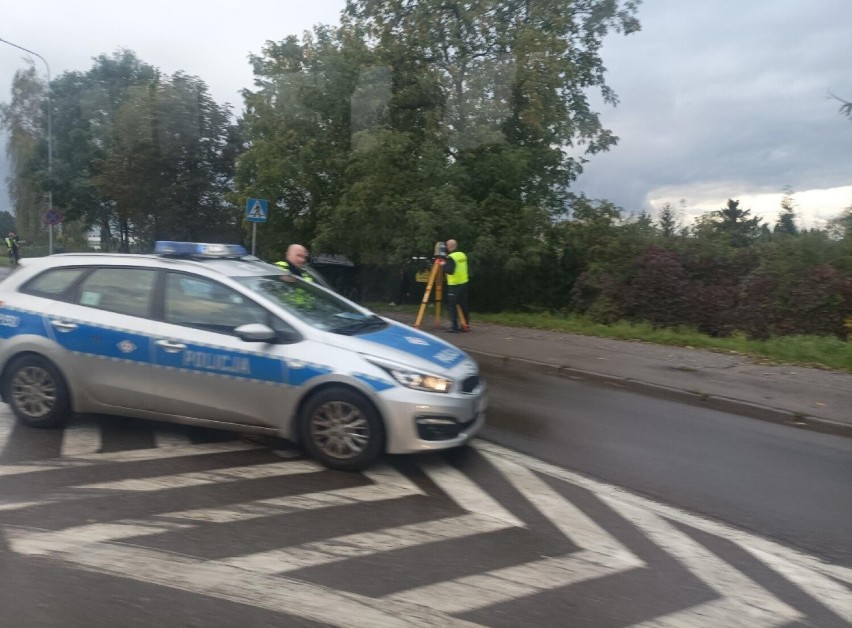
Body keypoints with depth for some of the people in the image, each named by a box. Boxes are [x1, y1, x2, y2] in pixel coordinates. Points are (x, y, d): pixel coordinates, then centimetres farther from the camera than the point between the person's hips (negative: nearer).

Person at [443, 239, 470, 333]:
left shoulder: (451, 257, -14)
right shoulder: (463, 255, 11)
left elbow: (450, 271, -22)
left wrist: (444, 265, -6)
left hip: (454, 285, -8)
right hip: (464, 283, 8)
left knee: (453, 305, -3)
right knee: (463, 305, 13)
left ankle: (454, 327, -5)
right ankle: (466, 325, 17)